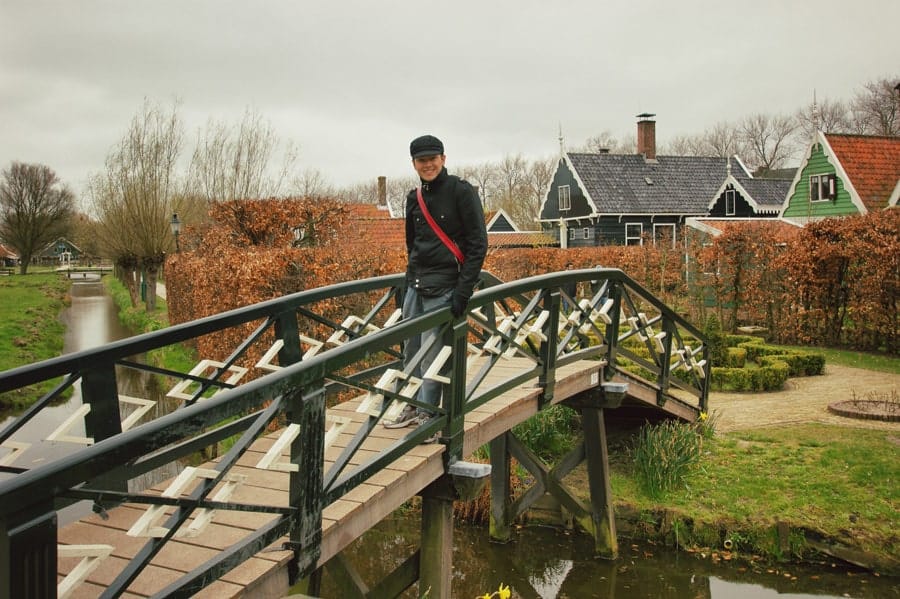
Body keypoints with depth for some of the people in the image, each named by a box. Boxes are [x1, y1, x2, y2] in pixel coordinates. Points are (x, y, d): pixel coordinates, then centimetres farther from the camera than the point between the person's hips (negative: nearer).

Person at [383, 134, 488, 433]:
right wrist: (411, 278, 19)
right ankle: (413, 408, 28)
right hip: (415, 285, 7)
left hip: (443, 287, -7)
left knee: (432, 353, -5)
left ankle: (427, 416, 7)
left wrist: (463, 291, -17)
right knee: (410, 350, 13)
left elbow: (478, 243, -11)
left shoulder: (461, 192, -8)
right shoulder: (414, 198, 13)